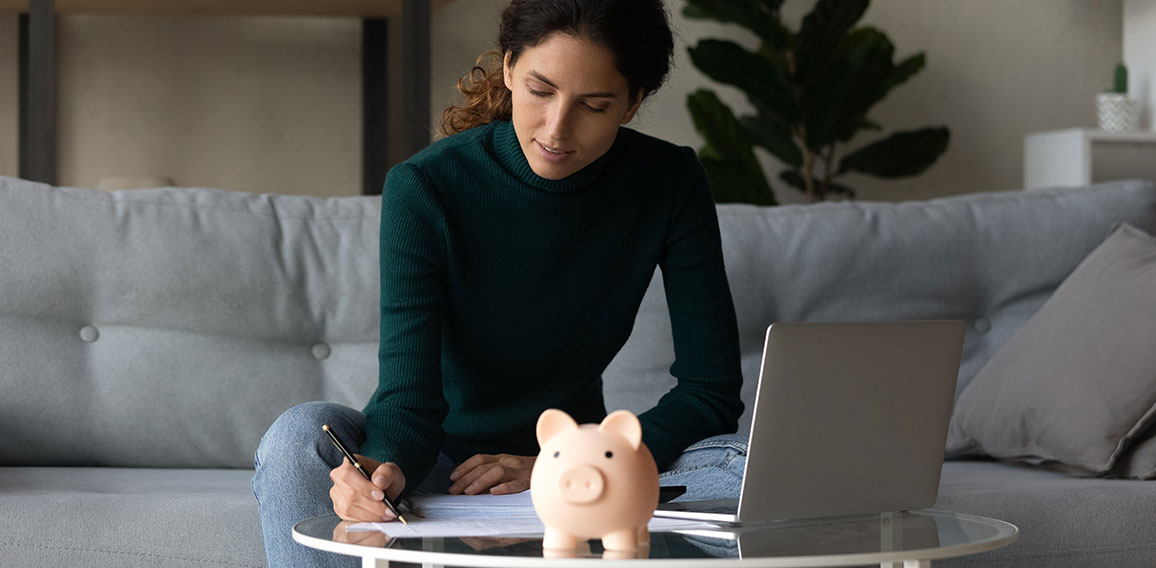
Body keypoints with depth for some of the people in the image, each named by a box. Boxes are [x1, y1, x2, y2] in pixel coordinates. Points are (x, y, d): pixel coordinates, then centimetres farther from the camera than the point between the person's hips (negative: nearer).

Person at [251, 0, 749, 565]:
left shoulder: (669, 185, -9)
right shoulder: (424, 186, -16)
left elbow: (711, 391, -10)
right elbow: (410, 393, -22)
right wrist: (384, 467, -46)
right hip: (435, 464, -1)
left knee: (746, 469, -27)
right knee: (298, 438, -33)